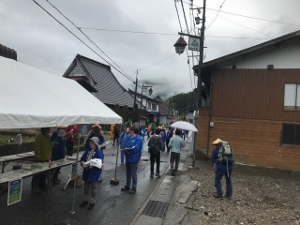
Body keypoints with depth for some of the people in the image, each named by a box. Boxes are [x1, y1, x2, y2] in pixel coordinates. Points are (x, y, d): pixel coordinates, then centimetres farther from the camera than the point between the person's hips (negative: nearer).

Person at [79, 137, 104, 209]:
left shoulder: (99, 152, -12)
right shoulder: (87, 151, 6)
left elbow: (101, 163, -16)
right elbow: (82, 160, 4)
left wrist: (100, 165, -36)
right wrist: (83, 163, -15)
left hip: (94, 173, -5)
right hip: (86, 171, 6)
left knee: (93, 188, 7)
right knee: (86, 187, 17)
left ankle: (92, 202, 23)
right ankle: (86, 200, 35)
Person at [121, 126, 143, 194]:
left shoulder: (138, 139, -15)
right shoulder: (129, 137, 8)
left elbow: (135, 148, -22)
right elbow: (126, 146, 10)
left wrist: (128, 150, -26)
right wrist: (125, 150, -11)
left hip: (133, 159, -7)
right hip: (128, 158, 8)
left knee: (133, 174, 4)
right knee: (128, 173, 19)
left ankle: (134, 188, 16)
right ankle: (127, 186, 33)